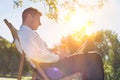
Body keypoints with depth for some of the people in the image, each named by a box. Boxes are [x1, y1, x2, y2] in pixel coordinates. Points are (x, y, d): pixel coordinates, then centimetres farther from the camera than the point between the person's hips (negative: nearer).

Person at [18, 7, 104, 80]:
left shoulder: (27, 33, 24)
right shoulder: (25, 32, -9)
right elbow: (35, 55, -23)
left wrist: (55, 55, 7)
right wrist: (57, 57, -13)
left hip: (49, 64, 11)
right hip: (48, 69, -11)